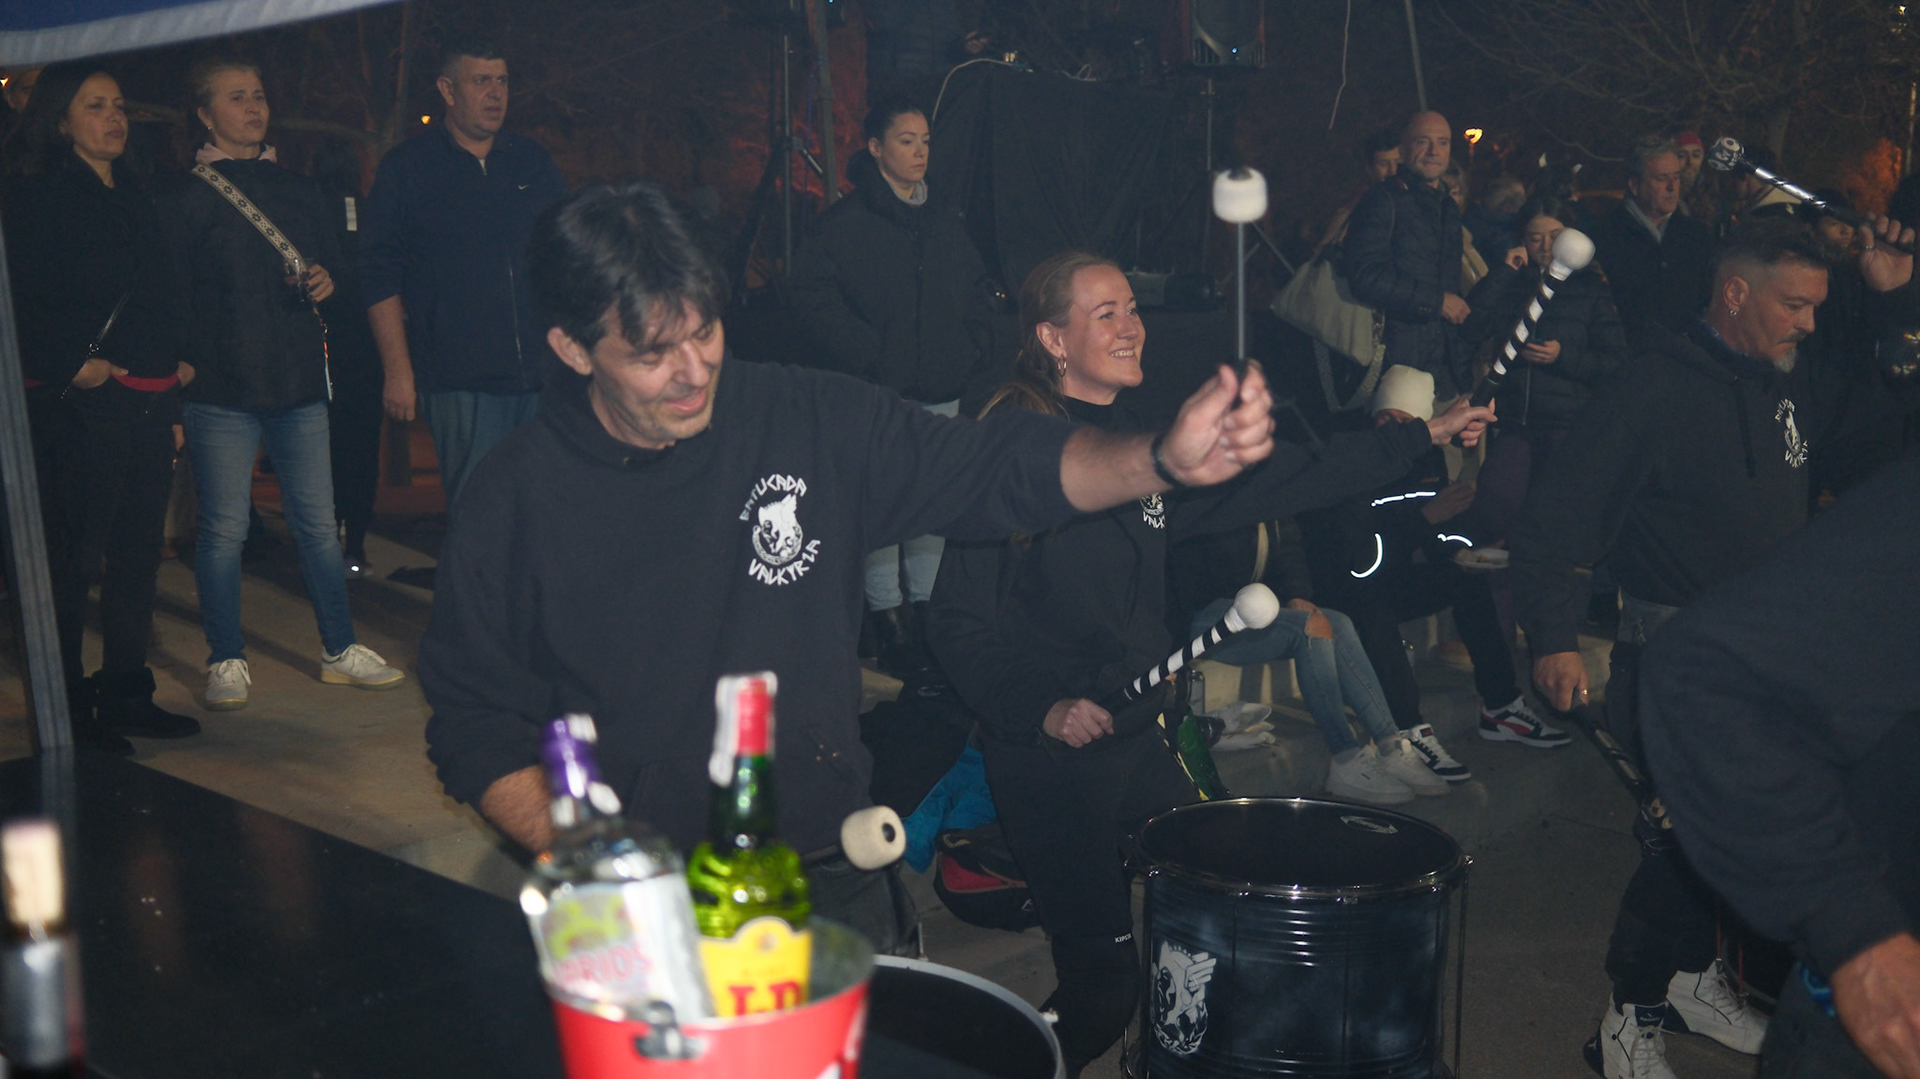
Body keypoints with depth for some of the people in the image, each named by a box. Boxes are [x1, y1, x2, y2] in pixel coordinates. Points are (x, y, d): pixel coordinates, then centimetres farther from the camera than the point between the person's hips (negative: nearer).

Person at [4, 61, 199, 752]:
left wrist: (179, 357, 8)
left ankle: (125, 693, 21)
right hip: (81, 404, -7)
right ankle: (65, 710, 6)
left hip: (149, 401, 7)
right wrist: (73, 364, -18)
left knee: (139, 550, 11)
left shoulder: (134, 196, 18)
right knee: (73, 555, -2)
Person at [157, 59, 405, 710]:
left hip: (299, 385, 4)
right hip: (219, 390, -4)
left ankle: (340, 650, 16)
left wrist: (325, 283, 2)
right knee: (224, 529, 0)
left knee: (318, 524, 6)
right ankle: (227, 662, 12)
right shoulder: (185, 198, 2)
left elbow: (332, 263, 26)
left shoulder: (299, 191, 17)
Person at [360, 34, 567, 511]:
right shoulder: (407, 168, 3)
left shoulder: (534, 162, 15)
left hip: (546, 376, 4)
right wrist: (398, 372, -6)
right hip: (460, 381, -3)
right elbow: (380, 277, 1)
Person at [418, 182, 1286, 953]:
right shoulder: (514, 501, -7)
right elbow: (477, 732, -2)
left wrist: (1164, 461, -23)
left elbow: (996, 468, -5)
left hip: (827, 874, 2)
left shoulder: (813, 422, -3)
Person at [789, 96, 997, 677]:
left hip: (941, 390, 6)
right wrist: (867, 356, -13)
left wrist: (970, 347, 11)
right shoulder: (846, 222, -4)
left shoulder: (946, 221, 15)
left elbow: (979, 288, 26)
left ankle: (926, 603, 20)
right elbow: (814, 297, -9)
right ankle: (887, 614, 2)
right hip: (879, 392, -5)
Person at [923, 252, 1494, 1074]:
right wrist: (1041, 707, -27)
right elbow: (958, 622, -16)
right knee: (1103, 980, -2)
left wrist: (1419, 437, 10)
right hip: (1049, 759, -7)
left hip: (1138, 736, 8)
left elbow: (1272, 480, 11)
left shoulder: (1139, 441, 8)